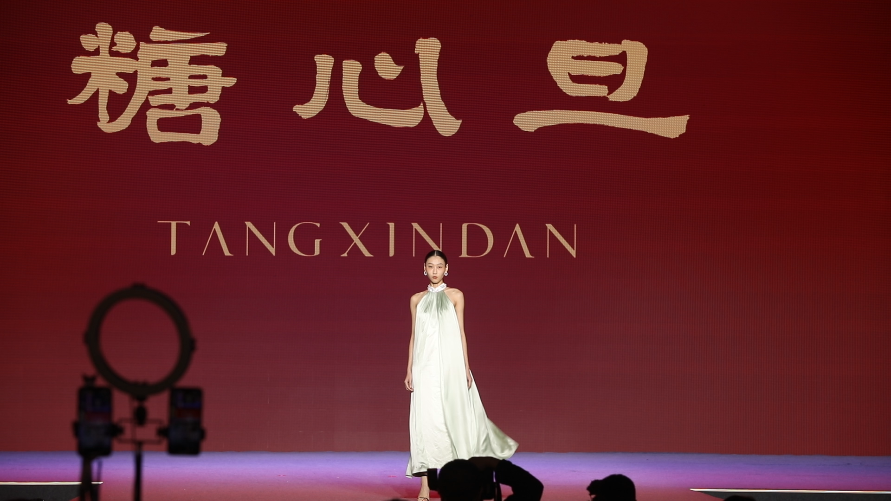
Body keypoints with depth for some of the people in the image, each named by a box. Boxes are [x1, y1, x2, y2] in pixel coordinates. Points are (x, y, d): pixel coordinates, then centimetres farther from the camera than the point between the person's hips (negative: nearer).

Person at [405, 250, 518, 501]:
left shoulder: (455, 296, 6)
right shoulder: (417, 299, 11)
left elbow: (461, 332, 4)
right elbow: (414, 336, 11)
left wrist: (466, 367, -2)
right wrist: (409, 370, 6)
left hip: (450, 363, -1)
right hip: (425, 365, 1)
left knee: (454, 417, -1)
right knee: (426, 420, -6)